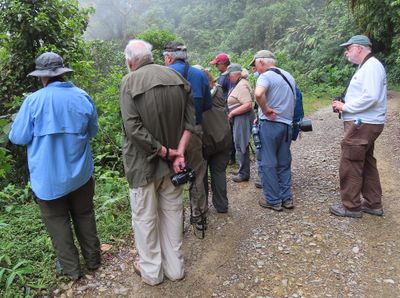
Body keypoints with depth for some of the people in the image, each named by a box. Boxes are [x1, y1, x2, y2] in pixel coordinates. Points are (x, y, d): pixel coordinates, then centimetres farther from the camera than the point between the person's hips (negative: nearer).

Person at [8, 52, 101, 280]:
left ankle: (71, 267, 25)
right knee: (84, 216, 19)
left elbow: (18, 137, -7)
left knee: (58, 221, 13)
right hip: (79, 174, 3)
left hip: (48, 178, -3)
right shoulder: (83, 97, -6)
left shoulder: (34, 101, -16)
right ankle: (93, 259, 32)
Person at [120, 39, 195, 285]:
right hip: (172, 162, 5)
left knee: (145, 216, 12)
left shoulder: (130, 82, -12)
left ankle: (151, 270, 29)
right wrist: (178, 152, -11)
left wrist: (166, 152, -16)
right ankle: (175, 267, 33)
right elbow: (189, 120, -5)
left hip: (143, 162, -4)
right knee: (172, 212, 18)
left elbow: (133, 129, -21)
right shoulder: (176, 76, 1)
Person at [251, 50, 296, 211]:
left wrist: (265, 110, -18)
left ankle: (273, 200, 8)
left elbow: (259, 94, -32)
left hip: (270, 124, -8)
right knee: (284, 163, 15)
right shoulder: (288, 75, 15)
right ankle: (286, 198, 19)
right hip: (287, 124, 8)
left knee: (267, 163, 2)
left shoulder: (265, 76, -11)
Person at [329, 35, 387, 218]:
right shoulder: (365, 67, 18)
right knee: (366, 164, 16)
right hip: (364, 124, 11)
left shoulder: (372, 66, -14)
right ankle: (373, 204, 27)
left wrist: (345, 107, -16)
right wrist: (344, 105, 4)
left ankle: (351, 206, 8)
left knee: (349, 166, -4)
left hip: (362, 125, -11)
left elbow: (370, 97, -26)